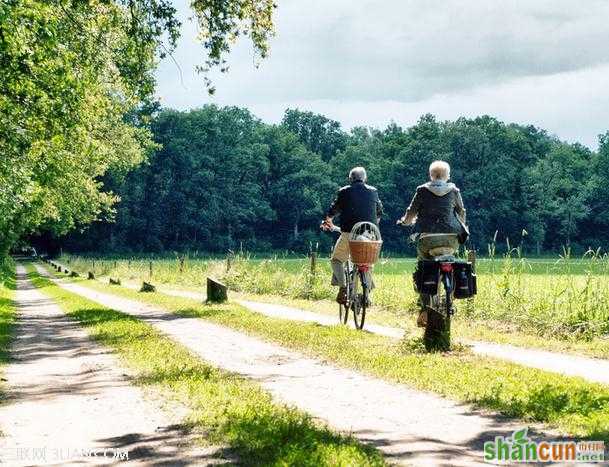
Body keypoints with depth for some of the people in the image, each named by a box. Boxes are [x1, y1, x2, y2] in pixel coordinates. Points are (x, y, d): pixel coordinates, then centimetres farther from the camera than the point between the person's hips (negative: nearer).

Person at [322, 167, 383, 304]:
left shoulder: (344, 192, 3)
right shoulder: (373, 191, 12)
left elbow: (332, 211, 9)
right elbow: (379, 213, 24)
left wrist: (328, 223, 29)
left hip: (349, 233, -3)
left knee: (336, 260, 11)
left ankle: (342, 287, -9)